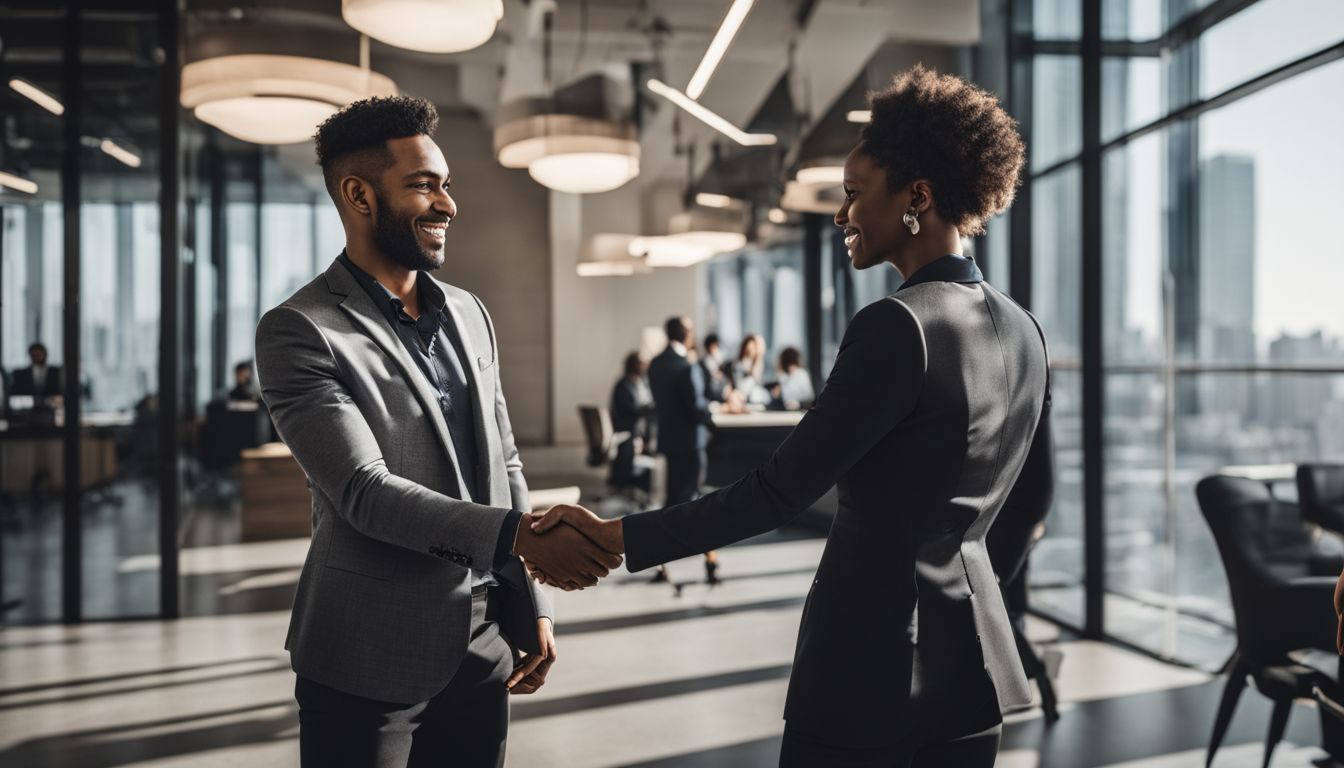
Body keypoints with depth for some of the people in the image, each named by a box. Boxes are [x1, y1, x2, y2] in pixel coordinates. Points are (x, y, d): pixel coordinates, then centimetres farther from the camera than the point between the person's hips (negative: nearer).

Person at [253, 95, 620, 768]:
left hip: (482, 647, 6)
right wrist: (519, 534, -29)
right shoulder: (297, 331, -11)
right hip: (370, 662, -5)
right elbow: (365, 491, -19)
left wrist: (532, 606, 10)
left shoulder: (469, 314, 9)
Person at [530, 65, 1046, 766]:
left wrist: (618, 537, -16)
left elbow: (779, 492, -21)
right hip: (976, 656, 8)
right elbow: (1032, 496, 15)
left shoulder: (896, 326, -20)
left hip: (875, 657, -8)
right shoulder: (1024, 332, 5)